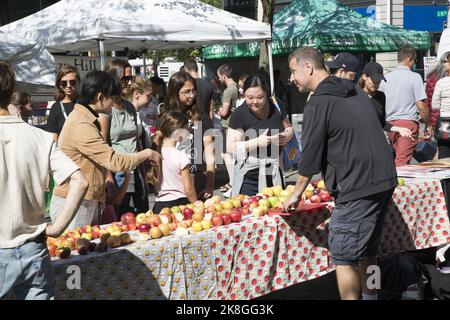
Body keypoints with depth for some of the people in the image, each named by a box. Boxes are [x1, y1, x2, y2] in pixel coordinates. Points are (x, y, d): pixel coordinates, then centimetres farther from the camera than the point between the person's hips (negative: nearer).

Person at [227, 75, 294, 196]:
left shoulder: (276, 107, 3)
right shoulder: (239, 114, -9)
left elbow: (289, 128, 19)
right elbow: (230, 147, -12)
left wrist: (286, 136, -4)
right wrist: (258, 142, -22)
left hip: (274, 173, 4)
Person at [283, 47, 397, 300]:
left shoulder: (319, 104, -11)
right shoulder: (356, 92, 15)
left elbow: (310, 157, -9)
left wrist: (297, 194, 4)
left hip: (357, 189, -9)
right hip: (385, 181, 9)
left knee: (343, 257, -2)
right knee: (366, 251, 19)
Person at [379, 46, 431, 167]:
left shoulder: (386, 78, 8)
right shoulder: (414, 77, -8)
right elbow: (421, 106, -10)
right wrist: (428, 125, 2)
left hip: (390, 123, 5)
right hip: (408, 122, -5)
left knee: (397, 158, 15)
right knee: (402, 162, -7)